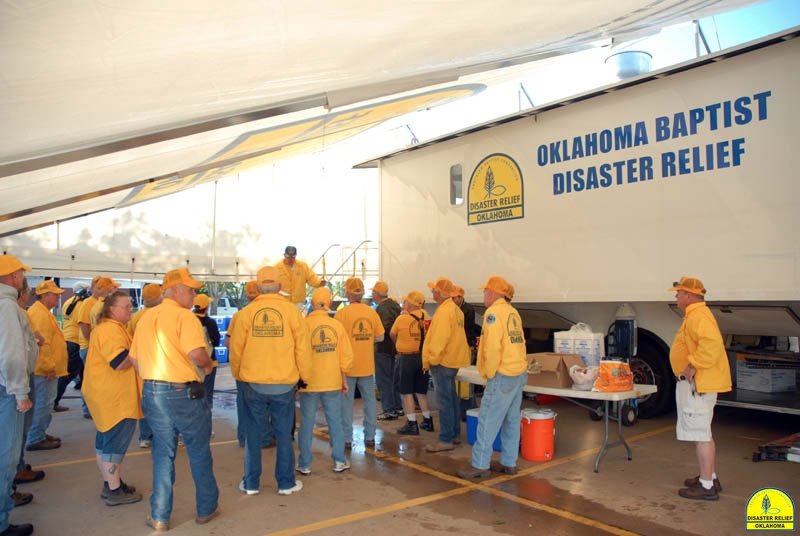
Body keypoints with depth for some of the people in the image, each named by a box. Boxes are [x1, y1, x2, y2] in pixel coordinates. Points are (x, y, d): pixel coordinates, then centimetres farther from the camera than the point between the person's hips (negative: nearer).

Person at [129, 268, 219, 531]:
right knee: (199, 452, 12)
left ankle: (160, 516, 22)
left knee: (163, 454, 16)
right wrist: (207, 365, -7)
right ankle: (206, 509, 25)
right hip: (184, 393, -6)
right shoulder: (184, 316, -14)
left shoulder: (146, 318, 9)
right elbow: (197, 353, -27)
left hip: (151, 393, 6)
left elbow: (134, 359, 12)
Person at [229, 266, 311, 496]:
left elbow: (236, 349, 0)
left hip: (253, 383, 1)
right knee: (284, 434, 11)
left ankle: (251, 483, 23)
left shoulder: (247, 312, -5)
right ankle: (286, 483, 20)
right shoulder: (291, 311, -6)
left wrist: (238, 374, 17)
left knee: (253, 434, 13)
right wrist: (304, 376, 10)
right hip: (284, 383, 0)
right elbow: (303, 349, -4)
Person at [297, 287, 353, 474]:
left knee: (307, 423, 8)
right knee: (335, 422, 12)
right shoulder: (337, 325, -1)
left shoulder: (305, 324, -10)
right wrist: (343, 378, 13)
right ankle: (339, 461, 19)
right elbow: (346, 355, 2)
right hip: (333, 381, 2)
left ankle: (304, 464, 16)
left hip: (309, 382, -2)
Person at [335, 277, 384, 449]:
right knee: (369, 400, 12)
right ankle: (370, 437, 19)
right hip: (367, 365, 3)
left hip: (348, 365, -3)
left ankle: (347, 439, 12)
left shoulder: (342, 313, -11)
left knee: (346, 402, 7)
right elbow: (380, 337, 5)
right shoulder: (372, 312, 1)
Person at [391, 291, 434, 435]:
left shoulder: (402, 318, -11)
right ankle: (427, 421, 24)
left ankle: (412, 424, 3)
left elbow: (392, 334, 3)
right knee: (421, 391, 17)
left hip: (406, 358, -5)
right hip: (423, 357, 5)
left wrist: (398, 346, 20)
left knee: (407, 392, 3)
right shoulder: (425, 316, -2)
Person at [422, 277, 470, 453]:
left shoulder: (444, 311, -19)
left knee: (445, 401, -4)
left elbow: (439, 340, -23)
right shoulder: (455, 308, 11)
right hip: (452, 359, 10)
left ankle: (446, 440, 2)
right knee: (452, 398, 17)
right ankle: (455, 434, 27)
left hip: (442, 361, -10)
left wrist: (431, 360, -15)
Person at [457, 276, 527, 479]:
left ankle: (480, 466, 2)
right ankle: (509, 463, 22)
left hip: (502, 376, -9)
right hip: (519, 373, 9)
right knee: (511, 421, 14)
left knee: (488, 421, -3)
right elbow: (517, 342, 14)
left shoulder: (493, 312, -13)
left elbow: (493, 347, -20)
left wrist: (489, 373, -10)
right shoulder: (513, 312, 13)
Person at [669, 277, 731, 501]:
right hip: (696, 382, 12)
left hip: (696, 383, -12)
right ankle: (710, 478, 32)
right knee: (702, 432, 20)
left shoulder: (698, 316, -19)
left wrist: (693, 366, -28)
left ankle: (707, 487, 3)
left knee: (700, 434, -5)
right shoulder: (695, 314, 16)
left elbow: (712, 344, -34)